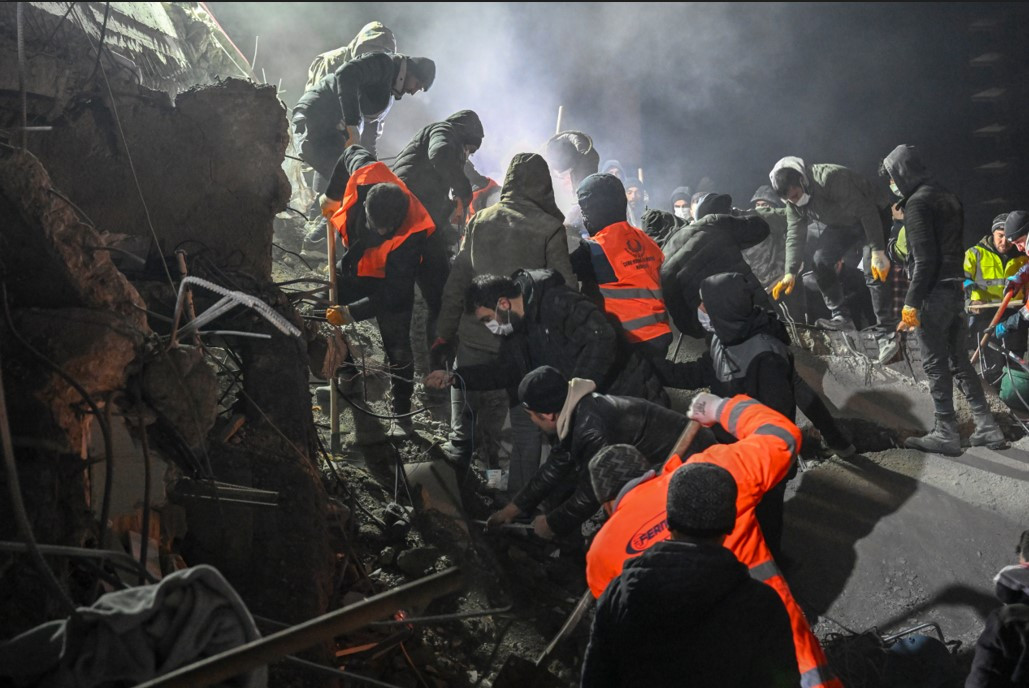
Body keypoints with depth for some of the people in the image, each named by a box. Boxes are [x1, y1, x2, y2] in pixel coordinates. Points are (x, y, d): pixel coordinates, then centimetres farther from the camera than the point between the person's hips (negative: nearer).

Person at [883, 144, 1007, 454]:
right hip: (955, 290, 9)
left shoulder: (917, 203, -13)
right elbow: (953, 248, 16)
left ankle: (946, 434, 4)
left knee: (935, 365, -1)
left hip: (933, 293, -9)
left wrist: (911, 303, -17)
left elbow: (924, 259, -19)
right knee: (959, 361, 14)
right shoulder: (948, 197, 15)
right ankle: (987, 428, 15)